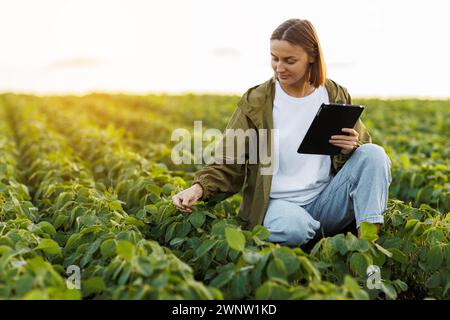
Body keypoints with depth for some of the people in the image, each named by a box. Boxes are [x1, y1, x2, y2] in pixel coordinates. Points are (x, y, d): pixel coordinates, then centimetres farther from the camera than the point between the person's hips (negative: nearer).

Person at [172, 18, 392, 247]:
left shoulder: (336, 96, 5)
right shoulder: (255, 103, -2)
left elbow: (365, 153, 12)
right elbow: (229, 164, -2)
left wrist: (351, 149, -14)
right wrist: (199, 188, -21)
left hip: (325, 200, 3)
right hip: (278, 202, -2)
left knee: (374, 153, -19)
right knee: (292, 229, -37)